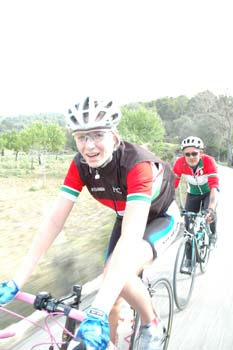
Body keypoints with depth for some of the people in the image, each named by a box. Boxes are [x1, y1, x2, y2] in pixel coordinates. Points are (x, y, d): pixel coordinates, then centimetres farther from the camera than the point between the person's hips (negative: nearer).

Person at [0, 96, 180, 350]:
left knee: (121, 275, -29)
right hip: (126, 217, 5)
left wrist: (98, 312, -53)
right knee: (110, 288, -2)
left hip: (162, 218, -5)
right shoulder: (80, 166, -21)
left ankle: (153, 326, 0)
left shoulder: (137, 164, -38)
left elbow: (131, 237, -46)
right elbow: (54, 222, -22)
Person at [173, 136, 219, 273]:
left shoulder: (209, 161, -34)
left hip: (209, 192, -2)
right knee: (189, 225, -7)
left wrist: (211, 209, -55)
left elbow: (214, 187, -41)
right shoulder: (180, 163, -27)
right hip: (193, 193, 2)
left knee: (209, 213, -29)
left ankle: (213, 235, 5)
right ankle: (189, 258, 9)